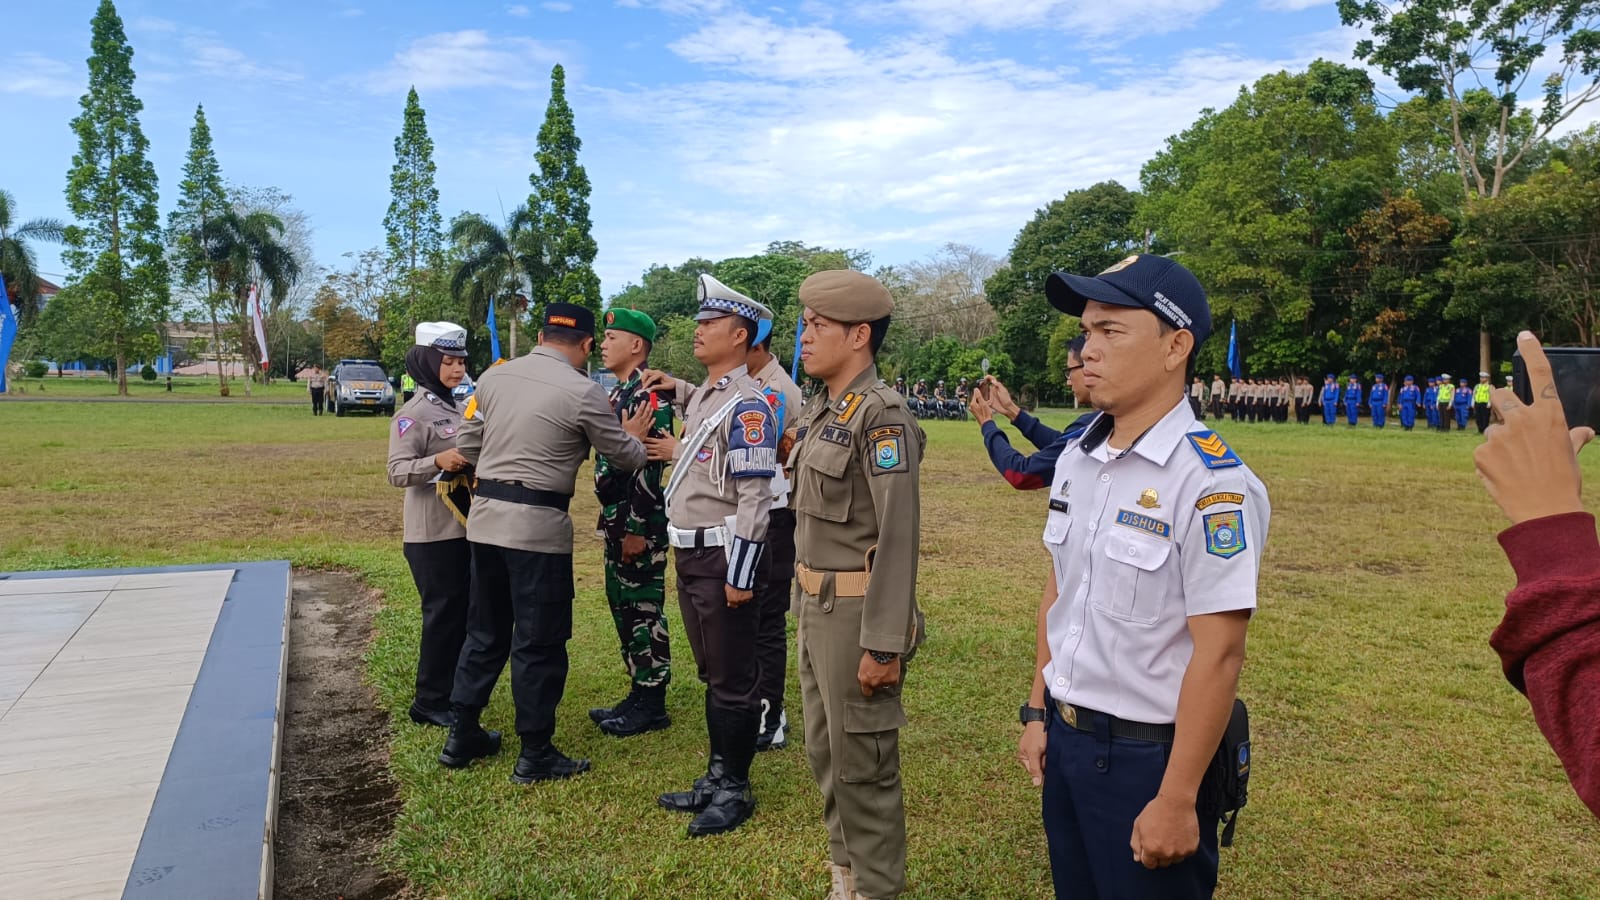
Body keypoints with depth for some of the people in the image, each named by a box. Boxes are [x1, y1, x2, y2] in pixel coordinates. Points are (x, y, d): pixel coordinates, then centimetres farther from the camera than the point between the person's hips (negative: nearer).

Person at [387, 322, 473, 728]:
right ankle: (429, 702, 11)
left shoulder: (456, 409, 13)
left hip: (463, 527, 8)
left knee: (462, 612, 15)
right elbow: (397, 472, -18)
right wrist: (437, 461, -32)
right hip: (432, 533, -8)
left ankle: (453, 691, 28)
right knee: (443, 614, -2)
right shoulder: (414, 413, -12)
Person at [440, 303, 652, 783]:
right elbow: (625, 458, 1)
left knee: (485, 631, 19)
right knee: (539, 641, 5)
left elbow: (465, 445, 13)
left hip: (485, 515, 6)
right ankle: (536, 754, 15)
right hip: (538, 524, -6)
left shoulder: (493, 376, 6)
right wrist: (634, 437, 23)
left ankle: (462, 736, 29)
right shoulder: (584, 392, -10)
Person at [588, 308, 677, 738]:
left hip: (639, 522, -10)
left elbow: (651, 466, -21)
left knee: (644, 610, -1)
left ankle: (651, 705, 10)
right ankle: (638, 694, 26)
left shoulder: (649, 395, -16)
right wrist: (611, 521, 19)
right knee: (622, 605, 15)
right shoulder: (618, 392, 15)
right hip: (616, 518, 10)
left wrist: (637, 528, -21)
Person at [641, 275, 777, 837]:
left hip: (724, 558, -10)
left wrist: (740, 576, -21)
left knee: (734, 681, 3)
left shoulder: (746, 404, -17)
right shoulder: (701, 396, 13)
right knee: (711, 675, 18)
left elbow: (754, 495, -21)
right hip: (689, 556, 10)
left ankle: (735, 790, 17)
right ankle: (716, 777, 31)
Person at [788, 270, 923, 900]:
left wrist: (883, 645, -23)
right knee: (825, 753, 19)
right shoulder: (823, 413, 11)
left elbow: (898, 536, -22)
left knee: (862, 765, 3)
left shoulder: (881, 415, -17)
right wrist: (807, 609, 18)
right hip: (817, 608, 9)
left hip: (857, 612, -9)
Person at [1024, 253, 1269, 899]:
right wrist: (1038, 711, 13)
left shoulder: (1211, 482, -20)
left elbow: (1218, 654, -20)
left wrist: (1177, 801, -18)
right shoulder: (1075, 460, 3)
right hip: (1064, 741, 7)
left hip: (1149, 756, -7)